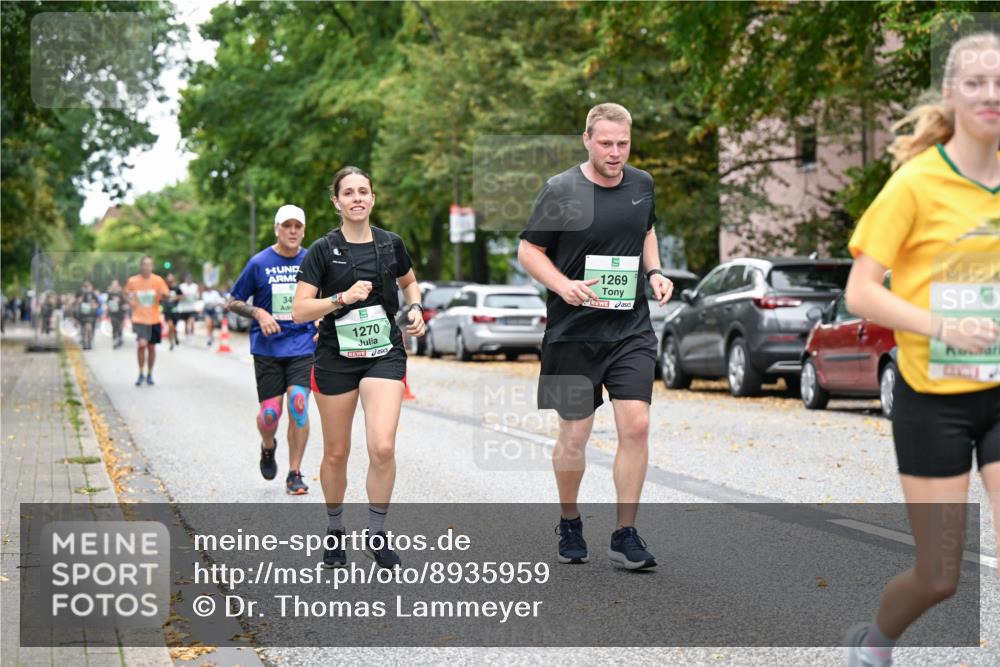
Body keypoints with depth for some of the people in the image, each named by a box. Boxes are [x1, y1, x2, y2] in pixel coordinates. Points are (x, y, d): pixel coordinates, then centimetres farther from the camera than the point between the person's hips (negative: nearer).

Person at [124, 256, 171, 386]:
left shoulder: (158, 280, -4)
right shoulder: (132, 281, -4)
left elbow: (166, 297, 0)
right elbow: (127, 293, 14)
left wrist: (163, 296, -23)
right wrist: (130, 302, -4)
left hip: (154, 319, 2)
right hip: (139, 318, -2)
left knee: (151, 347, 10)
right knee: (142, 344, -19)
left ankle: (149, 375, 28)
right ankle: (141, 374, -3)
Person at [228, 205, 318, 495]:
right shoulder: (259, 263, -3)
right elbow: (233, 302, 5)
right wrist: (259, 313, -12)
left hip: (302, 346, 1)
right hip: (267, 348, -1)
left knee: (298, 404, -14)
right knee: (269, 414, -3)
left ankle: (295, 474, -2)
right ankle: (268, 448, 34)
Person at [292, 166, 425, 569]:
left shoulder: (390, 244, 3)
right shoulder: (323, 250, -5)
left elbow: (409, 282, 23)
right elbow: (299, 311, -10)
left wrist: (414, 308, 4)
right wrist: (344, 298, -21)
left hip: (384, 354, 1)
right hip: (335, 358, -1)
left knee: (382, 448, -16)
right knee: (336, 453, 9)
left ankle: (376, 534, 2)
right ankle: (335, 529, 31)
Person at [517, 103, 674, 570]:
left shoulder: (642, 184, 6)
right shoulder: (560, 190, -9)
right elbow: (528, 250, -4)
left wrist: (654, 272, 7)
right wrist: (564, 286, -20)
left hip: (631, 330, 3)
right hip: (573, 333, -3)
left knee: (636, 426, -8)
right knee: (574, 435, 5)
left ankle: (625, 535, 2)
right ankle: (569, 525, 29)